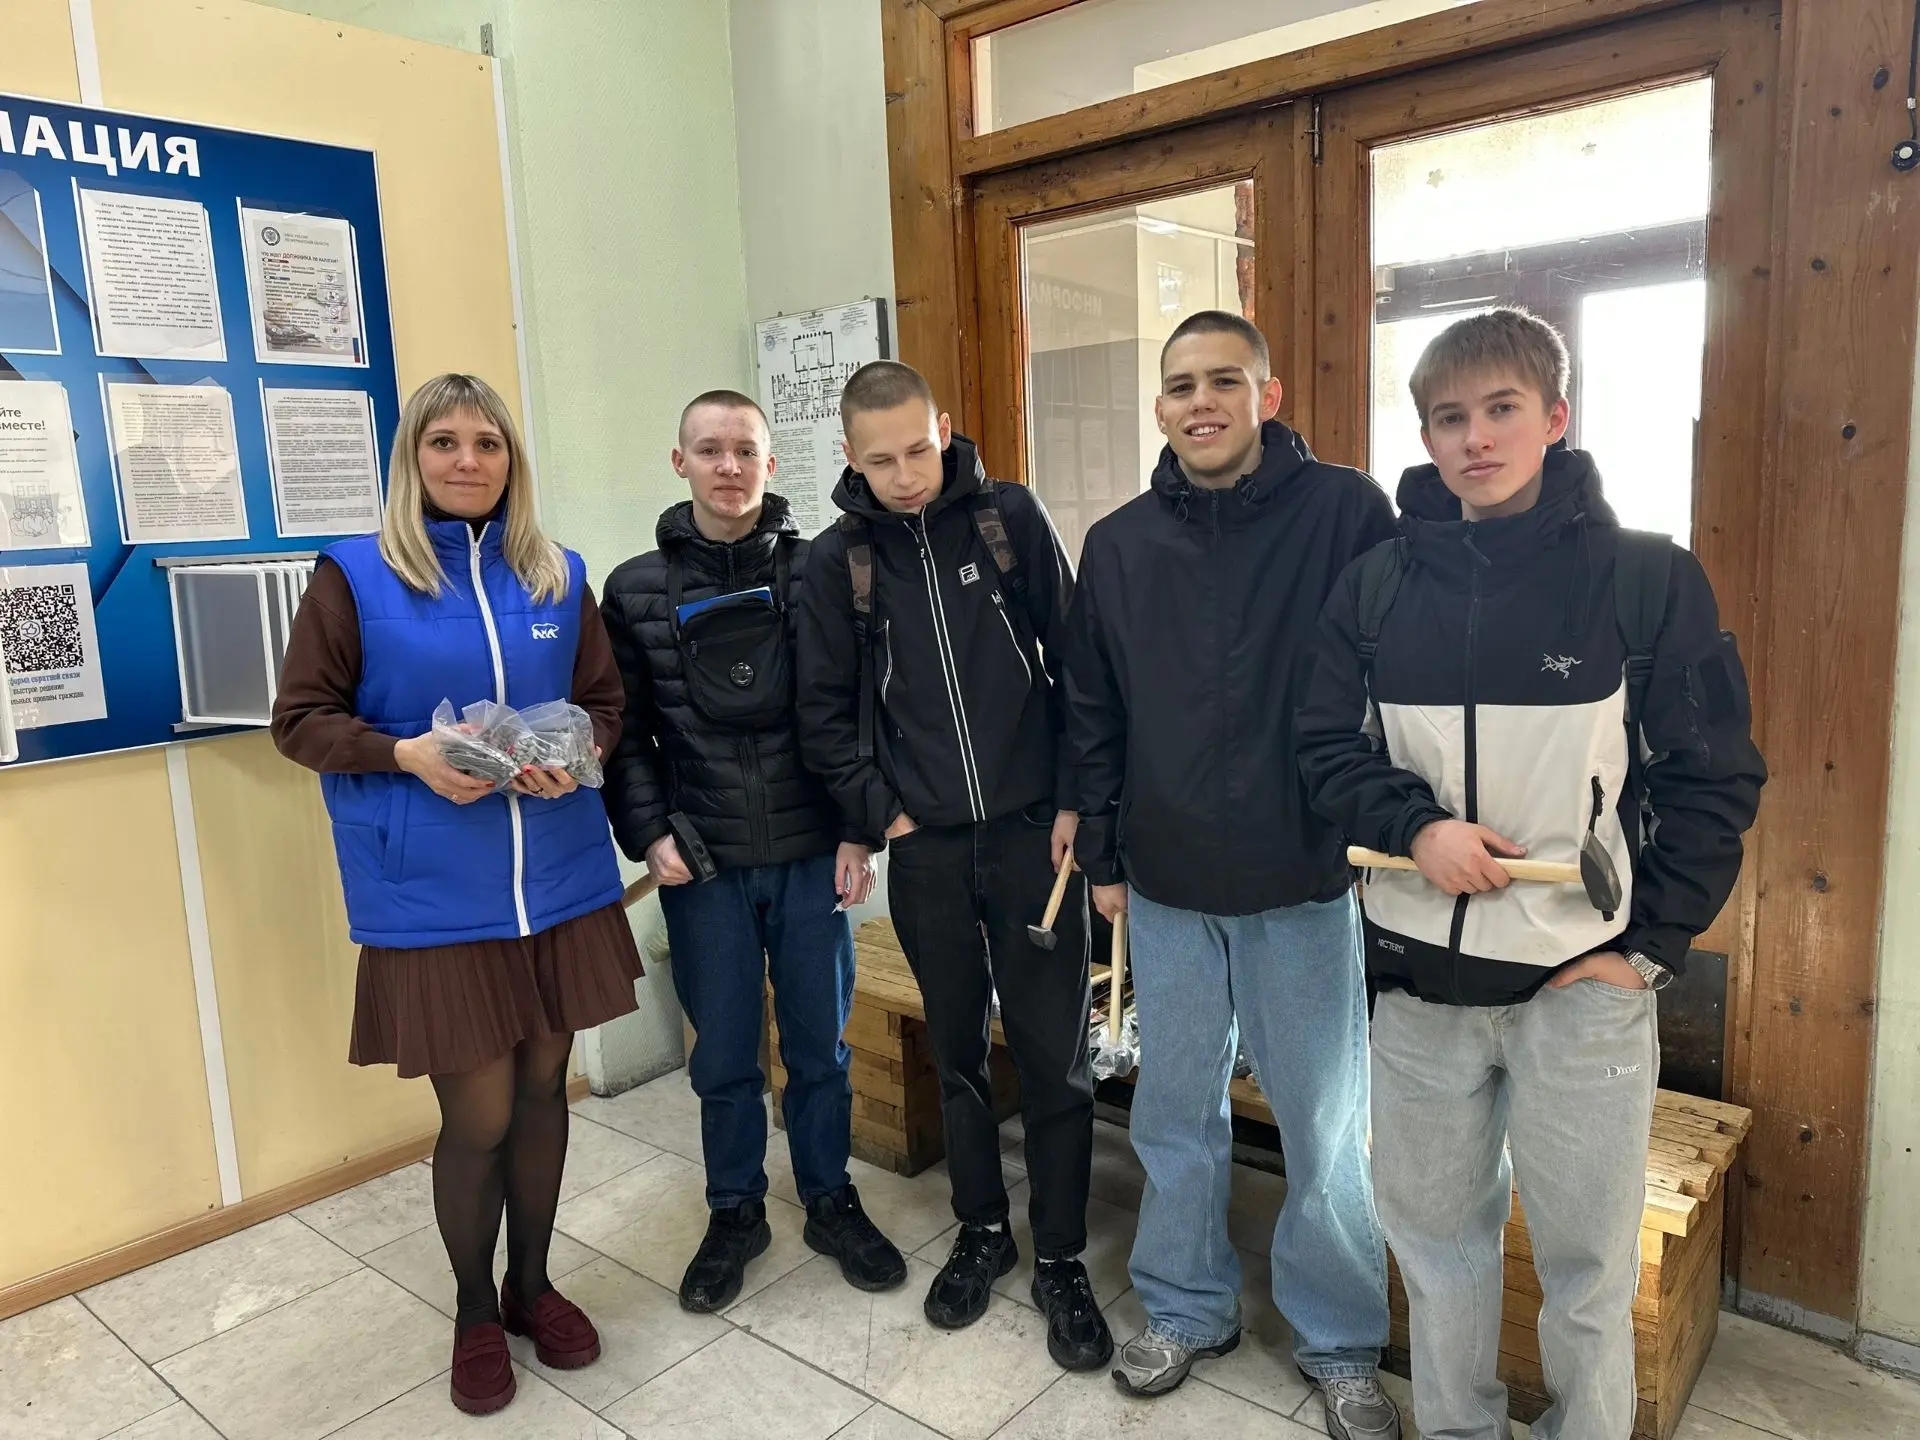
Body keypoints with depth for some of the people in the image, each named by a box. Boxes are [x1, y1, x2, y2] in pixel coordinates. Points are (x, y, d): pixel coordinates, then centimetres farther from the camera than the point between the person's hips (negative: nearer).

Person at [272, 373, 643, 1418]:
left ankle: (533, 1284, 38)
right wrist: (406, 755, -19)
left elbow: (606, 701, 12)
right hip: (433, 900, -3)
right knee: (477, 1116, 4)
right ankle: (476, 1314, 32)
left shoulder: (558, 577, 7)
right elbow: (299, 718, -2)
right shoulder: (354, 577, -3)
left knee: (542, 1092, 15)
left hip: (559, 884, 4)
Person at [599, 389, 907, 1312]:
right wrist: (649, 834, -8)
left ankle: (830, 1201, 34)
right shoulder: (636, 589, 1)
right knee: (723, 1053, 13)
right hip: (702, 865, 0)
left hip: (812, 855, 0)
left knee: (821, 1044, 14)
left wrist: (858, 831, -4)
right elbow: (624, 731, 3)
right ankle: (735, 1212, 34)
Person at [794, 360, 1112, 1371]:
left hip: (1032, 830, -1)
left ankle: (1060, 1258, 22)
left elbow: (1079, 662, -1)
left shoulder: (1011, 519, -3)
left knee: (1054, 1052, 4)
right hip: (923, 846, 2)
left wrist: (1075, 801, -4)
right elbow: (824, 713, 5)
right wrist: (880, 811, -3)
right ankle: (982, 1230, 35)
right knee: (956, 1049, 15)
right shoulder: (837, 562, 0)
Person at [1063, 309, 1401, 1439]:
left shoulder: (1346, 511, -8)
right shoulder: (1119, 544, 4)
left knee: (1327, 1128, 11)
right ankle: (1188, 1310, 38)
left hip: (1304, 885, -3)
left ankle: (1342, 1345, 33)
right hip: (1167, 889, 3)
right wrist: (1103, 853, 9)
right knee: (1176, 1119, 16)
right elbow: (1092, 713, 9)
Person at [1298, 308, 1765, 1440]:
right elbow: (1330, 746, 6)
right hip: (1420, 975, 3)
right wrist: (1417, 826, -13)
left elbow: (1715, 780, -3)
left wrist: (1650, 946, -8)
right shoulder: (1378, 588, 2)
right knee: (1433, 1228, 17)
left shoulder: (1651, 579, -5)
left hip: (1585, 978, -2)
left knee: (1588, 1257, 11)